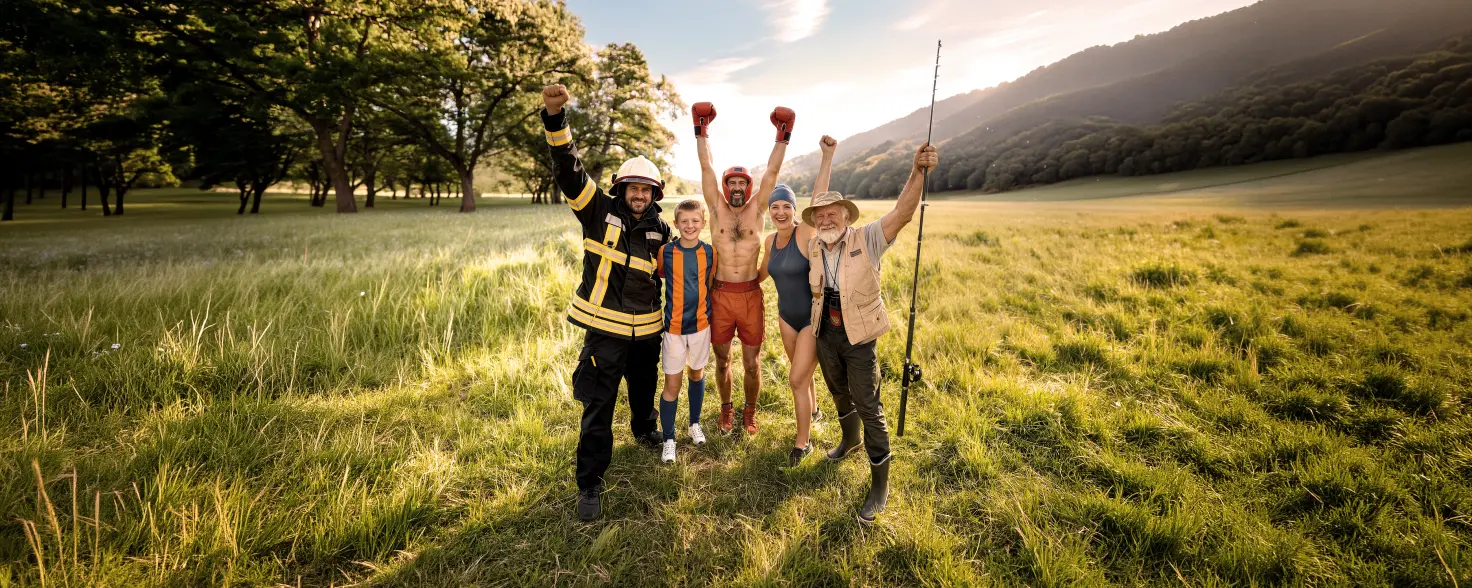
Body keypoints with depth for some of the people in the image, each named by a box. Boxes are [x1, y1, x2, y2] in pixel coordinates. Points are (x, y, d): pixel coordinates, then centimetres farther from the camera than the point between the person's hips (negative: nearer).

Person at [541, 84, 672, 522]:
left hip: (646, 329, 4)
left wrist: (671, 320, 15)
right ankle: (589, 485, 10)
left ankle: (646, 432, 55)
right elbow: (568, 169, -18)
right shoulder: (599, 212, -6)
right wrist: (555, 119, -32)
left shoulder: (660, 230, 3)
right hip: (604, 328, -4)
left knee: (645, 389, 24)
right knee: (598, 407, -2)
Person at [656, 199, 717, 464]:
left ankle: (695, 424, 39)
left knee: (697, 374, 18)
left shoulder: (710, 252, -3)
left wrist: (709, 313, 9)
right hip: (674, 325, -2)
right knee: (672, 383, 1)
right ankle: (669, 439, 15)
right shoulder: (666, 252, -9)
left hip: (701, 323, 2)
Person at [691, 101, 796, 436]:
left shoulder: (756, 209, 2)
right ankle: (726, 409, 35)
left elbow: (772, 171, -1)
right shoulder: (717, 208, 1)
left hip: (751, 295, 0)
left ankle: (750, 411, 31)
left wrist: (783, 134, -3)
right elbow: (706, 167, 0)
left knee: (752, 363, 8)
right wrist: (702, 129, -1)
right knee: (722, 361, 12)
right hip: (721, 295, 0)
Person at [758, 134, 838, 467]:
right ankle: (813, 411, 51)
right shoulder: (770, 240, 0)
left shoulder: (805, 233, -18)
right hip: (786, 316, 6)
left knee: (796, 379, -4)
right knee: (802, 373, 22)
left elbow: (819, 197, -32)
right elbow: (764, 271, 19)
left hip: (813, 317, -6)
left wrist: (828, 156, -39)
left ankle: (802, 443, 14)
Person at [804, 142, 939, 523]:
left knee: (869, 408, -1)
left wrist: (918, 172, -47)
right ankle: (850, 440, 54)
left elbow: (902, 213, -33)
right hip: (826, 334, 5)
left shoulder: (867, 239, -17)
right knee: (839, 393, 25)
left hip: (859, 337, -5)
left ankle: (880, 486, 14)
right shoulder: (813, 246, -3)